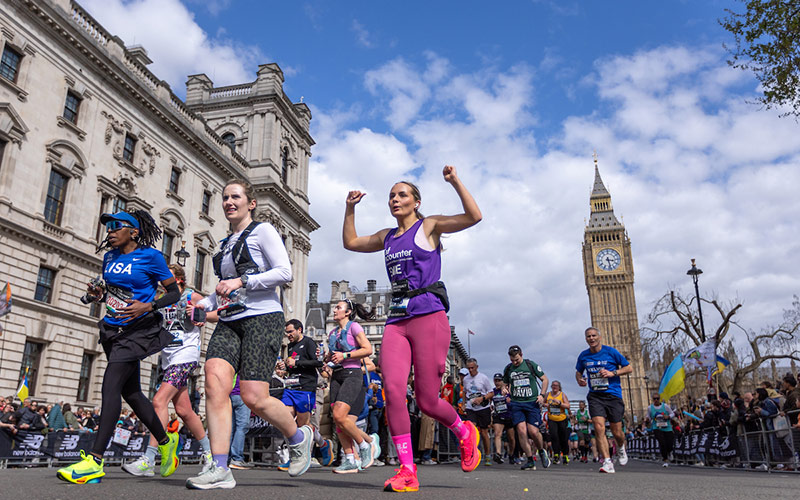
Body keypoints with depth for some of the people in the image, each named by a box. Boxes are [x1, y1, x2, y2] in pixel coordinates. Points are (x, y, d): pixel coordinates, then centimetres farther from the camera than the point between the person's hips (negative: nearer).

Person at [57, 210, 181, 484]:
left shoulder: (150, 256, -8)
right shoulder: (110, 257, 12)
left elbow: (175, 292, -6)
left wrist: (148, 306, -21)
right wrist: (100, 294, 1)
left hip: (138, 330, -8)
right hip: (114, 328, 8)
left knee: (111, 385, -17)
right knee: (130, 391, 12)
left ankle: (95, 461, -17)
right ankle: (166, 441, 28)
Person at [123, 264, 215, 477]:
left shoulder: (191, 297, 1)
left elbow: (218, 314, 1)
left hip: (186, 355, -7)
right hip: (168, 357, 7)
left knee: (159, 400, -20)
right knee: (183, 410, 7)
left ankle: (148, 460, -19)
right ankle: (209, 452, 21)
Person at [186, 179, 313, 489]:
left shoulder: (262, 231, 3)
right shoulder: (225, 244, 24)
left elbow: (284, 272, -9)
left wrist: (241, 282, -14)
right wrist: (205, 304, 13)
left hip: (262, 317, -7)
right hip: (229, 322, 7)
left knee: (254, 398, -13)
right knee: (214, 383, -16)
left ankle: (299, 437, 15)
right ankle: (220, 470, -13)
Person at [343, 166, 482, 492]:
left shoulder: (429, 226, 5)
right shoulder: (387, 237, 20)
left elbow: (474, 216, -7)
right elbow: (350, 242, 33)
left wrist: (455, 182, -10)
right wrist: (350, 208, 25)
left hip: (429, 317, -5)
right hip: (396, 321, 5)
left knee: (426, 401, -3)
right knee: (392, 391, -14)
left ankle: (464, 433, 29)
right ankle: (407, 471, -5)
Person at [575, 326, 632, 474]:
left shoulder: (611, 351, -3)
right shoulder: (583, 356, 5)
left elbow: (629, 368, 2)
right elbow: (578, 371, 22)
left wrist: (613, 373, -13)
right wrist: (579, 380, -1)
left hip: (613, 395, -2)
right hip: (595, 396, 2)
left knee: (616, 432, 4)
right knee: (599, 428, -16)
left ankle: (621, 448, 39)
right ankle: (607, 462, -12)